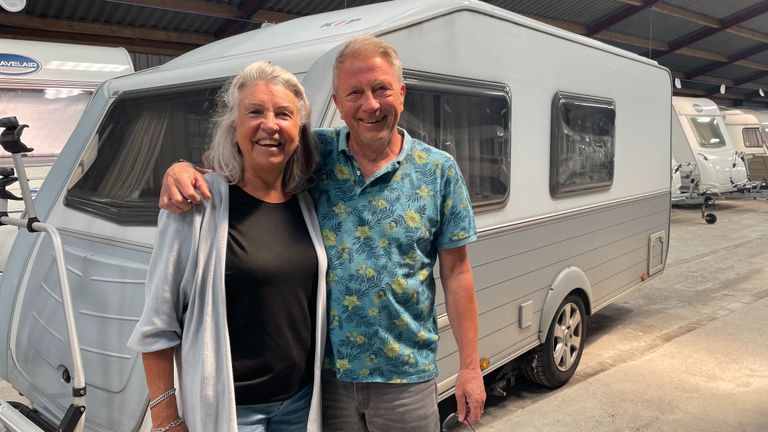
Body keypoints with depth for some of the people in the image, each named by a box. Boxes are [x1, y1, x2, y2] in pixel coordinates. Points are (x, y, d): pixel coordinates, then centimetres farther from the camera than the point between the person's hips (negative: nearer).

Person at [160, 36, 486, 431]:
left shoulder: (439, 171, -3)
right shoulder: (315, 154, -3)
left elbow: (456, 272, -1)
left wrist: (470, 366, -2)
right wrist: (182, 169, -17)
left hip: (406, 375, 0)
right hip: (326, 369, 1)